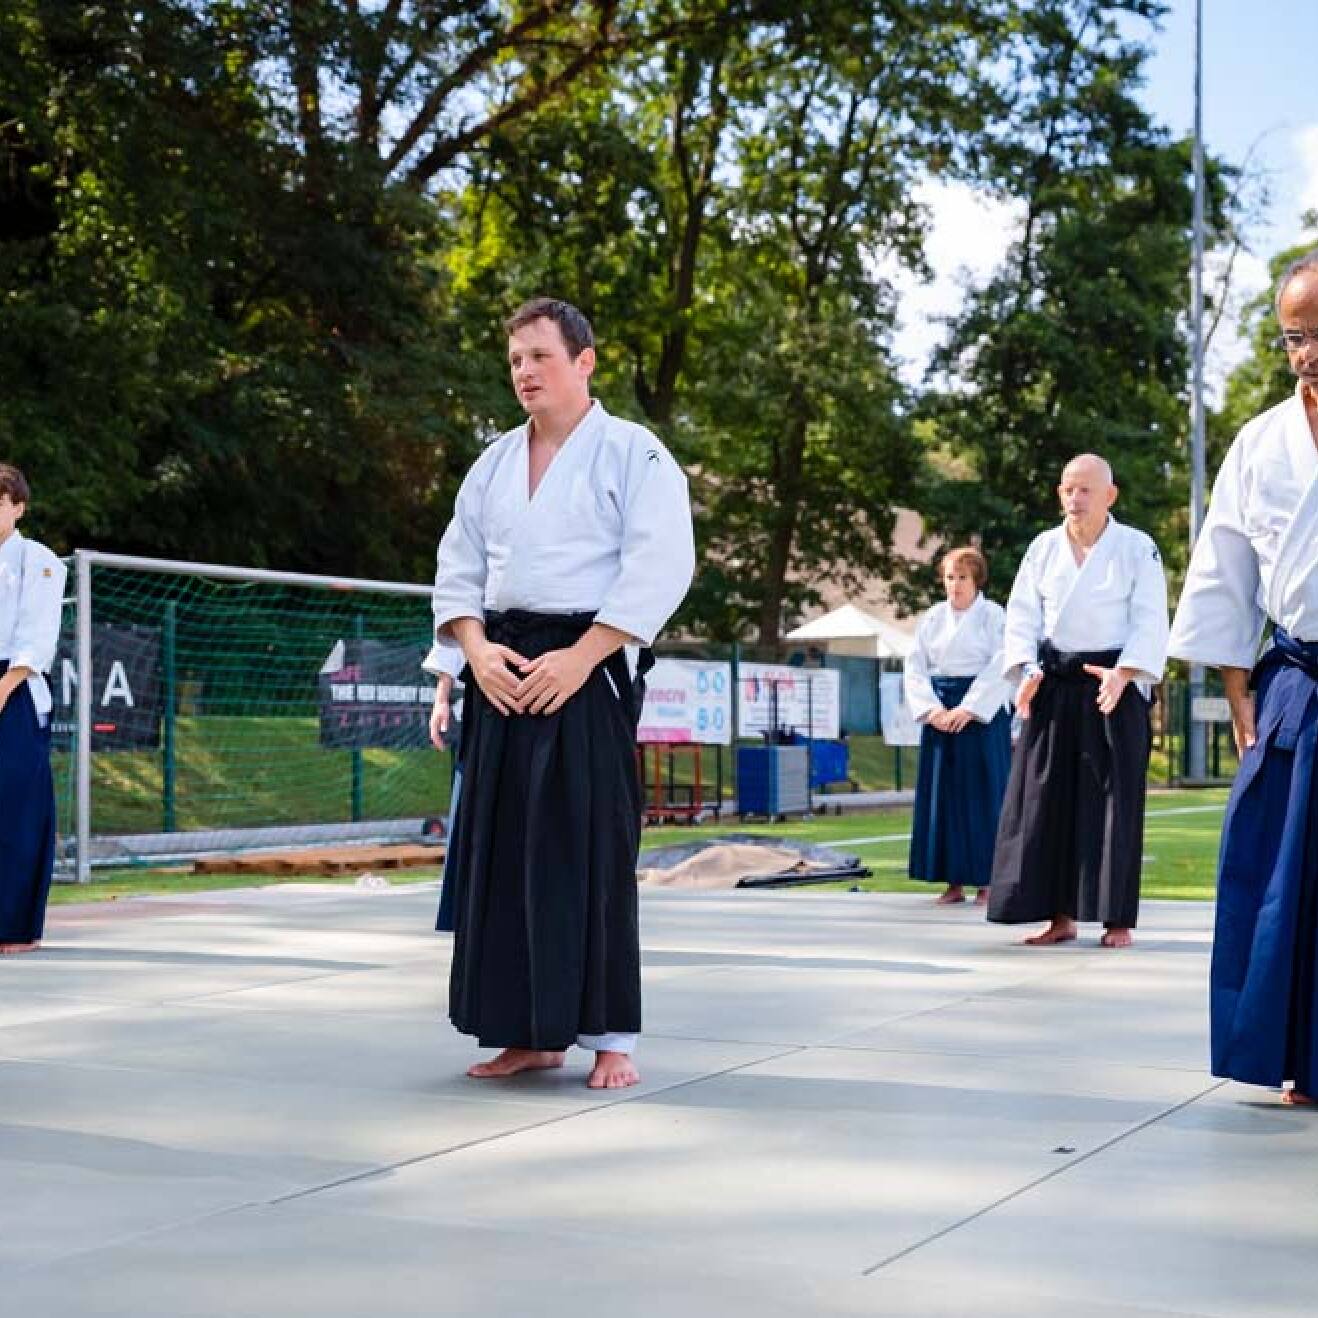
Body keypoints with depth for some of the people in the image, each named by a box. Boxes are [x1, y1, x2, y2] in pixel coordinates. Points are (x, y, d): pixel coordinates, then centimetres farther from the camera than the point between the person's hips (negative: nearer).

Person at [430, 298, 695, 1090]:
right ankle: (528, 1032, 16)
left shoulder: (634, 454, -3)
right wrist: (477, 648, -4)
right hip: (503, 672, 6)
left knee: (591, 852, -6)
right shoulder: (495, 462, 15)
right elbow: (459, 567, 15)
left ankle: (611, 1037, 3)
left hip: (588, 671, -6)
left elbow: (659, 568, -12)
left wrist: (578, 659, -17)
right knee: (503, 850, 6)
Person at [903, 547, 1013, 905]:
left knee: (982, 792, -3)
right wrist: (931, 709, -8)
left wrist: (967, 710, -16)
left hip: (983, 713, -4)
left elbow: (1000, 669, -10)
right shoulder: (933, 618, 10)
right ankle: (953, 882, 8)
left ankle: (986, 881, 4)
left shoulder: (993, 616, -2)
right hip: (940, 713, 4)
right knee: (943, 793, 3)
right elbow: (914, 667, 6)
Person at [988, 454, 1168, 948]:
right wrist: (1026, 671, -11)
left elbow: (1150, 621, -7)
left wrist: (1123, 673, -20)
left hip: (1115, 684, -3)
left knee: (1114, 799, -1)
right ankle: (1061, 916, 10)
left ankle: (1118, 918, 7)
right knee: (1048, 797, 2)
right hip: (1053, 684, 3)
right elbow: (1022, 616, 4)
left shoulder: (1138, 548, -3)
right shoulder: (1043, 548, 6)